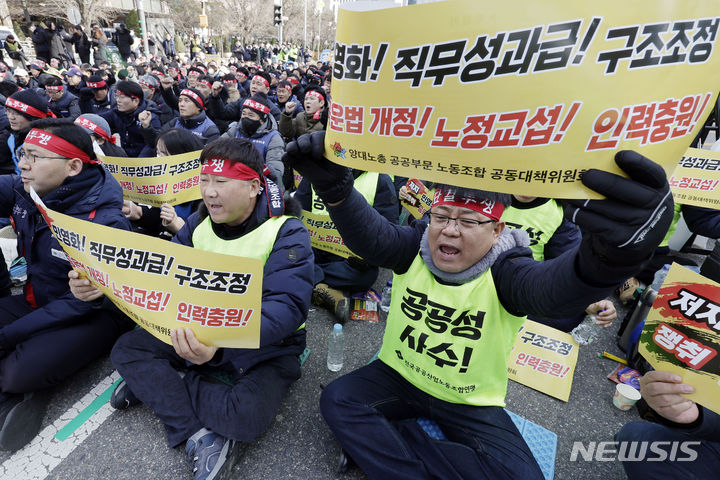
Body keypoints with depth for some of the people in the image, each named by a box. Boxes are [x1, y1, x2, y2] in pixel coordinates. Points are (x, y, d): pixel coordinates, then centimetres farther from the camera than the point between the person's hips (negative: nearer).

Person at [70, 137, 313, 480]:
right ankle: (197, 434, -13)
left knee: (244, 417, -29)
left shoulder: (286, 232, -20)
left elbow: (288, 305, -32)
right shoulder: (200, 224, 1)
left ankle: (156, 385, -3)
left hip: (267, 346, -5)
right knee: (126, 351, -5)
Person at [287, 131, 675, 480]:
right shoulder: (415, 248, -13)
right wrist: (335, 189, -53)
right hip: (400, 377, 2)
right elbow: (370, 235, -32)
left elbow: (553, 287, -43)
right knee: (337, 399, -14)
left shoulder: (505, 270, -21)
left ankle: (385, 444, -6)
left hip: (471, 403, -1)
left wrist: (608, 257, -66)